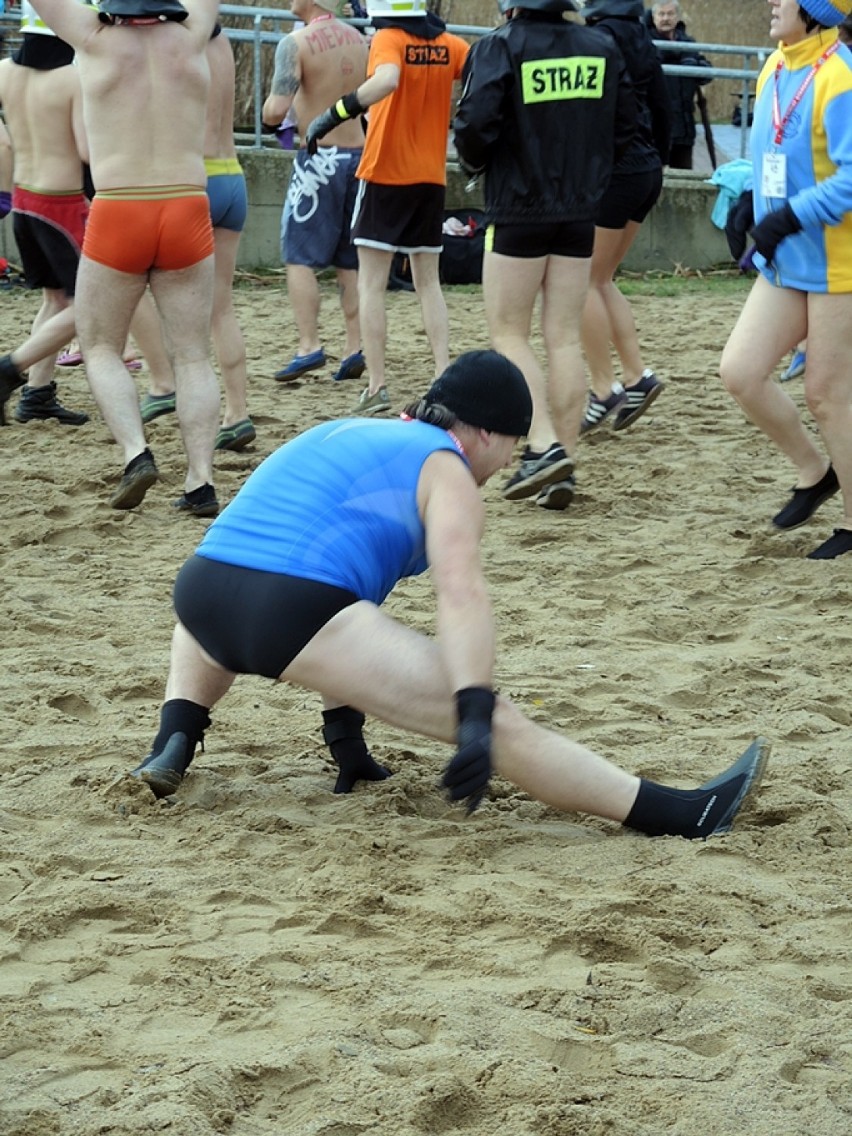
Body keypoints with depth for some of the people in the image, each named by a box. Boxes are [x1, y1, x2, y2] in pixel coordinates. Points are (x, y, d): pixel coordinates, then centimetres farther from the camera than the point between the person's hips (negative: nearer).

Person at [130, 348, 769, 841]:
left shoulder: (346, 434, 32)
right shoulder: (446, 469, 9)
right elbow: (461, 593, -9)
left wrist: (343, 724, 41)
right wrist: (475, 716, -19)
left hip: (198, 588, 7)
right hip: (289, 610, -7)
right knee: (499, 726, -8)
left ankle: (174, 742, 25)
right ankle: (681, 815, -13)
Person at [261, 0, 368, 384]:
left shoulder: (295, 43, -12)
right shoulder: (358, 40, 7)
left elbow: (275, 111, -18)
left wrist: (269, 115, 3)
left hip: (319, 160, -6)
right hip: (357, 154, 6)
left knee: (299, 257, -1)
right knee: (350, 262, 11)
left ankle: (309, 345, -10)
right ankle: (354, 349, 8)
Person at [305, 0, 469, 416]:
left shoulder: (388, 39, -13)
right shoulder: (449, 44, 3)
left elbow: (387, 79, -33)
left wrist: (336, 114, -34)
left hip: (385, 175, -5)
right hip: (431, 178, 5)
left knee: (371, 284, 1)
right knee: (428, 282, 15)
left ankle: (376, 387, -5)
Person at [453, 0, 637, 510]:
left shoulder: (501, 46, -10)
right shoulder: (601, 47, 5)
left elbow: (476, 122, -19)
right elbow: (626, 124, 8)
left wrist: (475, 162, 2)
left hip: (518, 210, -4)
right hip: (580, 213, 5)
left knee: (509, 332, 6)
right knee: (566, 339, 7)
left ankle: (545, 445, -11)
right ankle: (562, 469, 6)